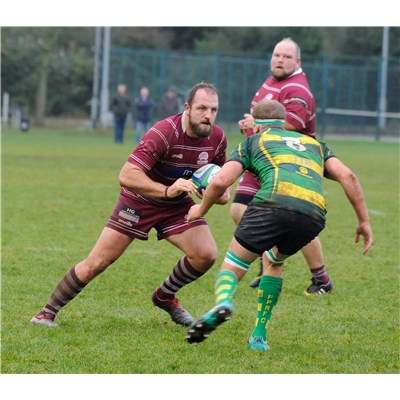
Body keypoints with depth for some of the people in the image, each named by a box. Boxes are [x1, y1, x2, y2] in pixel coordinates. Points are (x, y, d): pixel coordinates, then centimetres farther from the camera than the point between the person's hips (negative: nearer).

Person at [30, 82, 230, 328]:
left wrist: (222, 192, -16)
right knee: (98, 262, -6)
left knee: (206, 254, -14)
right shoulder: (164, 133, -32)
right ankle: (48, 312, 9)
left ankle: (165, 296, 14)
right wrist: (166, 190, -49)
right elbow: (126, 176, -39)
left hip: (178, 205, 5)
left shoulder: (217, 138, -13)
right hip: (139, 200, -5)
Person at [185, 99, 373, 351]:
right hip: (313, 215, 4)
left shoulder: (253, 141, 26)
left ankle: (223, 302, -28)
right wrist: (364, 220, 20)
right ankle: (259, 337, 23)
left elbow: (222, 181, 13)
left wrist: (201, 210, 30)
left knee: (232, 267, 8)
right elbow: (347, 176, 19)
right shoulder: (313, 143, 35)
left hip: (273, 204, -4)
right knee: (273, 261, 32)